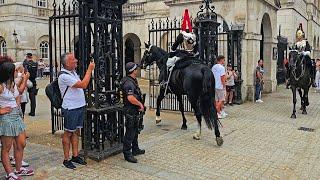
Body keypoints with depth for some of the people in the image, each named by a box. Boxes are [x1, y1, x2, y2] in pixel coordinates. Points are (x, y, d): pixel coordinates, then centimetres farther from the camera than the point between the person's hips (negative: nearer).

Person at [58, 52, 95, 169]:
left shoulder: (73, 72, 11)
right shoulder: (64, 76, -19)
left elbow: (83, 84, 24)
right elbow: (83, 85, -24)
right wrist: (90, 69, -17)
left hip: (80, 106, 9)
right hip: (70, 108, -9)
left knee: (76, 132, 15)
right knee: (68, 133, 2)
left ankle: (75, 156, 25)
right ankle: (66, 159, 12)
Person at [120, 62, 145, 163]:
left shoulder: (133, 81, 13)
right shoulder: (129, 83, -21)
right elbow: (131, 98, -32)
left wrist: (139, 104, 12)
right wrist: (140, 104, -18)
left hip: (134, 110, 11)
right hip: (130, 110, -11)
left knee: (135, 130, 21)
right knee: (130, 132, -4)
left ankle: (135, 149, 35)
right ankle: (127, 154, 3)